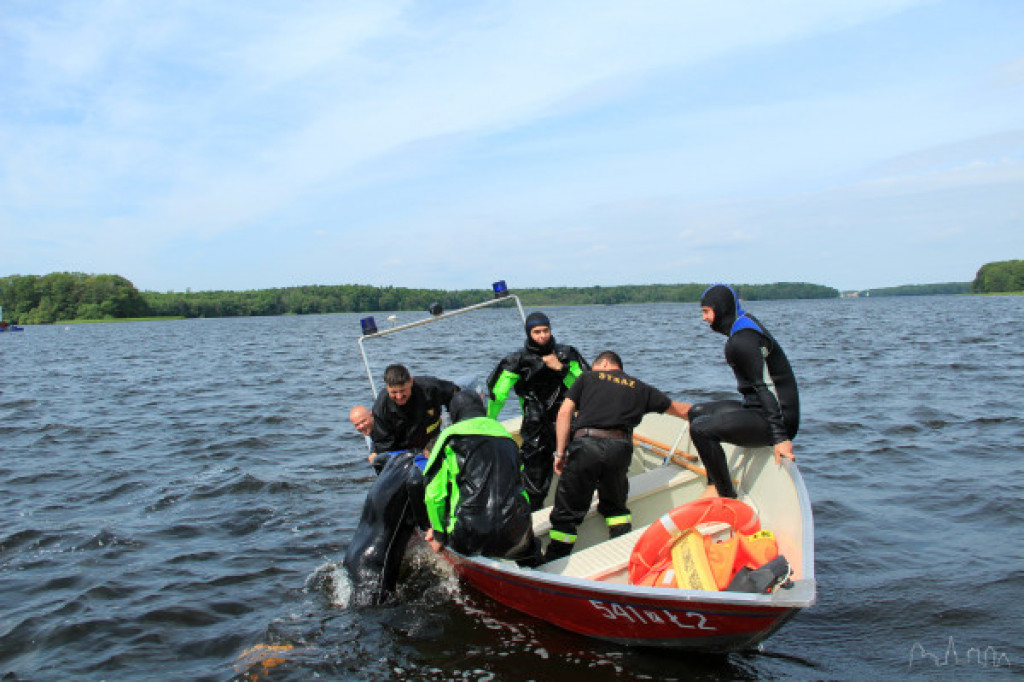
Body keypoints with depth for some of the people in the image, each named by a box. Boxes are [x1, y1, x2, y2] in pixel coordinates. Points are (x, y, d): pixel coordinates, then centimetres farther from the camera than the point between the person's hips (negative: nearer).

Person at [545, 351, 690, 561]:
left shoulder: (588, 378, 23)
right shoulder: (640, 388, 27)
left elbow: (564, 412, 10)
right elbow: (680, 410, 34)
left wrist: (561, 452, 10)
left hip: (585, 443, -2)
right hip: (620, 448, 2)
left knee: (566, 512, 6)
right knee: (615, 506, 26)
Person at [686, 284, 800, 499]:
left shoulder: (742, 340, -19)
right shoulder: (745, 323, 12)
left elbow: (766, 387, -25)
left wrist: (780, 437, -28)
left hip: (779, 417, -11)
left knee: (701, 428, -25)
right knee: (696, 412, 18)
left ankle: (728, 498, -13)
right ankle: (715, 486, 14)